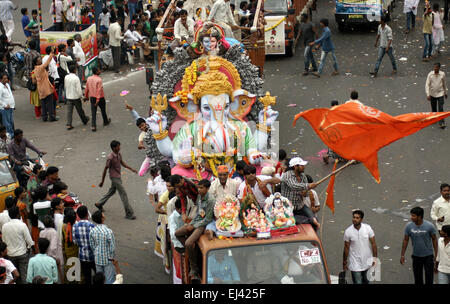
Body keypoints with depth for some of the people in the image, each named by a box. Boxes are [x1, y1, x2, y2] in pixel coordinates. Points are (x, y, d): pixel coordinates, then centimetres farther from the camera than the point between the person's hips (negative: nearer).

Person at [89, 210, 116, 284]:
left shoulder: (92, 231, -10)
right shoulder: (109, 231, -24)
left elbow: (92, 245, 1)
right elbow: (112, 247, -19)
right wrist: (112, 258, -4)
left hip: (98, 258, 5)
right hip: (107, 259, -5)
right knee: (109, 279, 9)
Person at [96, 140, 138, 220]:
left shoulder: (119, 154, -1)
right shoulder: (110, 157, -25)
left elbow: (122, 162, 16)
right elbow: (105, 169, -17)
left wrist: (131, 169, 9)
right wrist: (102, 181, -11)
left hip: (118, 176, 9)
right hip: (114, 177, -9)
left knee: (112, 191, 25)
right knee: (123, 194, -7)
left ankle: (99, 204, 43)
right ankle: (129, 213, -3)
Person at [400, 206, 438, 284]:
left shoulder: (429, 226, -18)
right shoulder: (409, 226, -11)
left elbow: (434, 239, -6)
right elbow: (405, 240, -1)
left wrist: (436, 255, -6)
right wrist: (402, 255, 0)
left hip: (428, 256, -2)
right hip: (416, 256, 2)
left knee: (429, 278, 2)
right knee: (418, 279, 13)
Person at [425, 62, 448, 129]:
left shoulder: (442, 74, -6)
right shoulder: (430, 74, -10)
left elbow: (444, 84, 8)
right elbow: (427, 84, -11)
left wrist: (446, 92, 15)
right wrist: (428, 94, -18)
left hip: (440, 94, -1)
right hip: (432, 94, 1)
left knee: (441, 109, -7)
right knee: (433, 108, 14)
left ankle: (442, 123, -4)